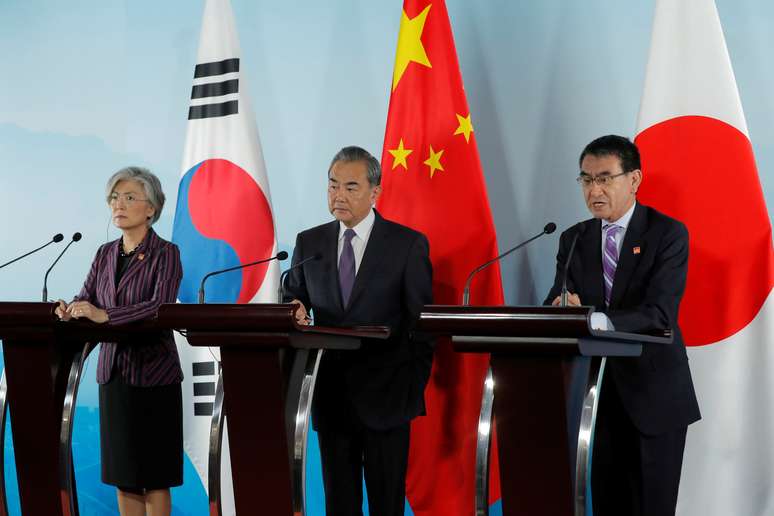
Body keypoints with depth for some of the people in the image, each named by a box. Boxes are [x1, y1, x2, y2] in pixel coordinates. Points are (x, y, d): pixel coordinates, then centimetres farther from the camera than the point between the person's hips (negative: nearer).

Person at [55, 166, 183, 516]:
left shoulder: (165, 253, -8)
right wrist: (70, 311, -20)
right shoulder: (105, 254, 11)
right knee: (121, 471, 8)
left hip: (153, 372, -5)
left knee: (153, 473, -1)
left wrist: (105, 315, -34)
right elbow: (86, 298, 3)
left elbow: (160, 306, -22)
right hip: (112, 370, 6)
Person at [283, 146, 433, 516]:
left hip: (385, 394, -3)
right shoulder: (309, 243, 8)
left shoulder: (409, 244, -2)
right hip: (331, 392, 3)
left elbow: (422, 319, -1)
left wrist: (415, 385, -5)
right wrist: (295, 312, -10)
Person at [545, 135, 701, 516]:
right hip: (598, 392, 4)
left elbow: (660, 313, -21)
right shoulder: (574, 239, 7)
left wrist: (595, 320, -37)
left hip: (654, 394, -4)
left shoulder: (668, 234, -9)